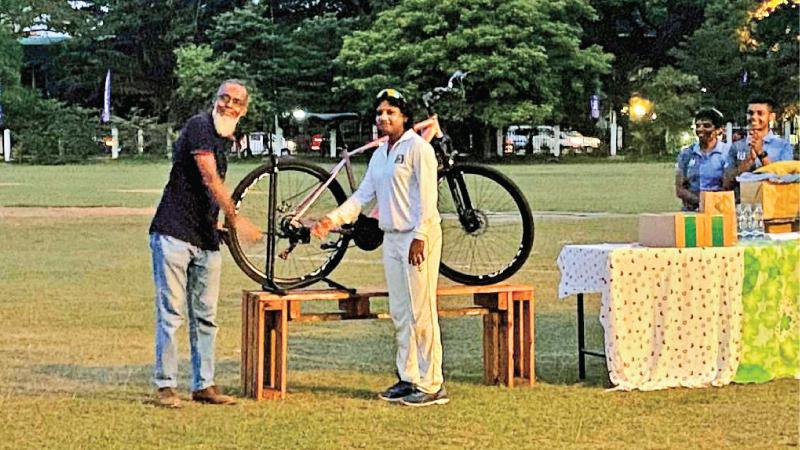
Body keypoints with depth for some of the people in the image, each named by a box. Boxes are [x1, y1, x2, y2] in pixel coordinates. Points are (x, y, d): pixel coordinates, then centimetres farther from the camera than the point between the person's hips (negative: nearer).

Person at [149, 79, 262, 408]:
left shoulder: (226, 140, 17)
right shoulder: (199, 126, -9)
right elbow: (209, 178, -18)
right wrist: (235, 219, -22)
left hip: (206, 240, 8)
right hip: (174, 234, -8)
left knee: (205, 317, 9)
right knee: (171, 313, -6)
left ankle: (204, 385, 15)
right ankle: (165, 386, -1)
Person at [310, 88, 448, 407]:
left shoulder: (417, 148, -9)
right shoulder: (380, 155, 17)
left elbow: (427, 195, -14)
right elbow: (363, 195, 15)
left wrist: (419, 236, -21)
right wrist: (333, 219, 3)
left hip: (418, 238, -9)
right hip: (392, 238, 9)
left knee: (421, 314, -8)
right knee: (400, 314, 11)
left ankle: (432, 385, -4)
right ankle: (408, 379, 18)